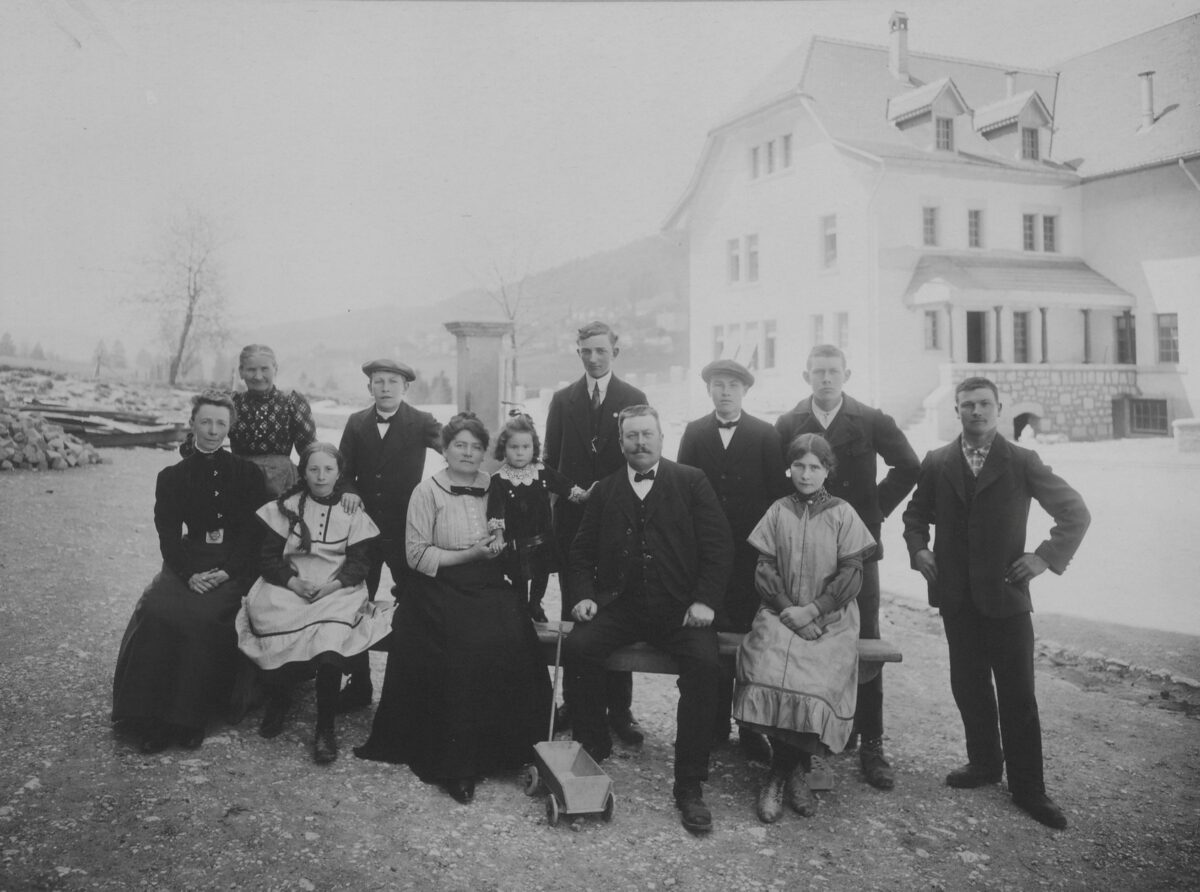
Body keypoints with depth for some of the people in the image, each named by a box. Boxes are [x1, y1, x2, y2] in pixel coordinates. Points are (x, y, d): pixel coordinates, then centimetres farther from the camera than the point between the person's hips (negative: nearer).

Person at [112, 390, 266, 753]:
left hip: (233, 568, -2)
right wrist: (189, 573, -14)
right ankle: (154, 720, -17)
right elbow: (168, 535, 4)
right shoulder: (172, 477, 13)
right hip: (186, 565, 2)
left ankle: (191, 719, -18)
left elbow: (254, 532, 2)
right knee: (155, 611, -27)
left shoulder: (248, 474, 9)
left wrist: (227, 571, -14)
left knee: (202, 615, -30)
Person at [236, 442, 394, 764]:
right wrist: (293, 582, -12)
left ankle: (325, 729, -14)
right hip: (289, 588, 1)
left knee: (331, 646, -30)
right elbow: (268, 558, 6)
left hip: (338, 592, -1)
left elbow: (359, 563, 4)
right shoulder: (286, 507, 10)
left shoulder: (353, 512, 9)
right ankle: (277, 700, 2)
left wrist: (330, 585, -14)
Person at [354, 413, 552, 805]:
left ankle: (504, 749, -8)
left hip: (488, 585, 4)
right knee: (472, 648, -29)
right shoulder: (428, 491, 2)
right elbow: (417, 555, -4)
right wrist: (469, 555, -13)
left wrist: (499, 545, 0)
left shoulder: (493, 488, 13)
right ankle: (455, 762, -16)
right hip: (441, 587, -3)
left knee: (512, 641, -25)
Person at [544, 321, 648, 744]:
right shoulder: (562, 400, 10)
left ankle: (619, 708, 9)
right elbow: (551, 461, 10)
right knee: (573, 611, 5)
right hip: (572, 518, 2)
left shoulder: (633, 399, 4)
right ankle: (574, 701, 15)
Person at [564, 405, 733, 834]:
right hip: (619, 606, 2)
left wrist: (704, 600, -11)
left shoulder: (691, 482, 7)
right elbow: (581, 552, 16)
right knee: (577, 646, -25)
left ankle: (690, 785, -15)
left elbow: (719, 545, 0)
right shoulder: (605, 490, 15)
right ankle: (592, 752, -2)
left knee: (705, 663, -28)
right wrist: (584, 595, -1)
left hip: (680, 608, -2)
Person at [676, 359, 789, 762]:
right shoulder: (694, 433, 9)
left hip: (752, 551, -1)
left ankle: (751, 729, 9)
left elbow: (778, 493, 3)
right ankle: (715, 724, 15)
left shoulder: (766, 435, 5)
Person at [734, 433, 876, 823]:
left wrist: (812, 611, -12)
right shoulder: (778, 512, 11)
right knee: (767, 673, -28)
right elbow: (764, 569, 6)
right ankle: (793, 771, -8)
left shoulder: (843, 514, 6)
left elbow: (851, 575, -1)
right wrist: (787, 609, -10)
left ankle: (782, 774, -4)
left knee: (817, 681, -27)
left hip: (830, 618, -1)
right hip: (782, 613, 1)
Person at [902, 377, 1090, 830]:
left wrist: (1048, 556, -6)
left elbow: (1075, 512, 2)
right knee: (968, 685, 12)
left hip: (1006, 592, -3)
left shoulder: (1023, 462, -2)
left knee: (1018, 693, 2)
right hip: (956, 593, 3)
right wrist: (917, 549, 2)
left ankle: (1028, 787, 13)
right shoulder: (936, 463, 5)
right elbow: (916, 513, 18)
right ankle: (984, 763, 29)